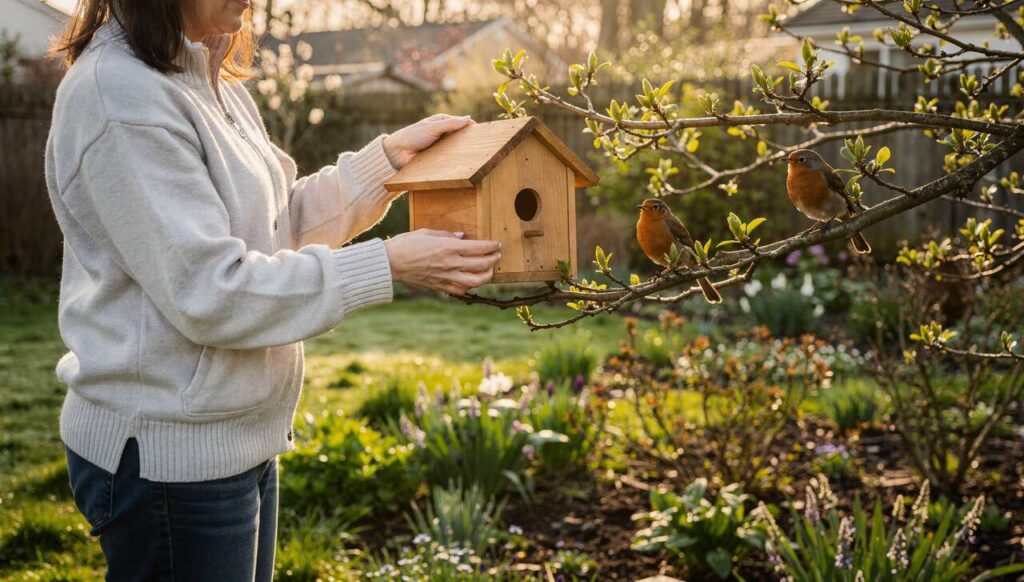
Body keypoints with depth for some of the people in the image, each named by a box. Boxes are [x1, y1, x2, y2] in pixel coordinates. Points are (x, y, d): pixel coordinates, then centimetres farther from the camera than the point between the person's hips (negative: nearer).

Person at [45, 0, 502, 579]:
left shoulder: (216, 85, 9)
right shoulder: (119, 96, -20)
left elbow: (282, 223, 13)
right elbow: (208, 293, -24)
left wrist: (389, 156, 1)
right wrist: (387, 266, -22)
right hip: (168, 452, -9)